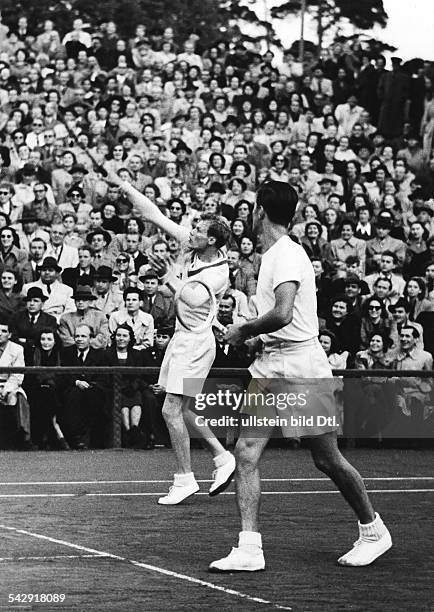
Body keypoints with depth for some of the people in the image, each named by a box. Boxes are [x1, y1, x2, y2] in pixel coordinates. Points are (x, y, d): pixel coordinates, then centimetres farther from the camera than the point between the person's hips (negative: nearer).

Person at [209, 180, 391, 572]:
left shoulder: (288, 255, -16)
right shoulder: (274, 254, 13)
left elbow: (283, 314, -30)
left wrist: (244, 331, -17)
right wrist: (253, 333, 12)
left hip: (302, 367, -9)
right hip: (271, 367, 9)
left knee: (327, 459, 3)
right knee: (246, 452, -5)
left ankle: (373, 531, 24)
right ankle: (250, 548, -7)